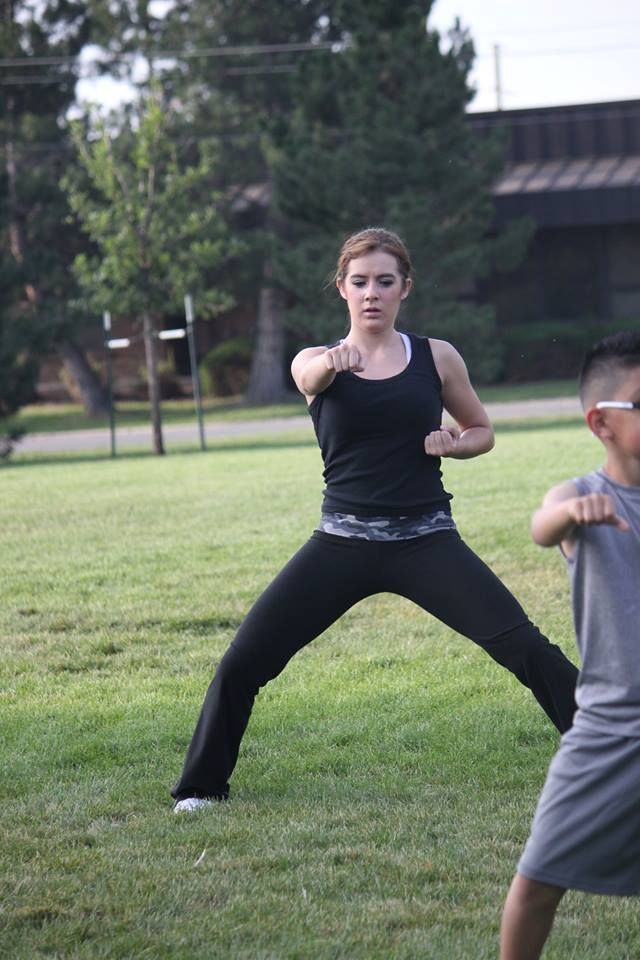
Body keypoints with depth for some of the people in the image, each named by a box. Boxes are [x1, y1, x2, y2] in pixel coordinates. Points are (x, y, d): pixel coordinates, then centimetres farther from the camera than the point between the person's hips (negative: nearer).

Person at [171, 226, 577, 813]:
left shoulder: (437, 358, 4)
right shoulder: (317, 363, 2)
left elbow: (482, 431, 18)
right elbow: (313, 375, -25)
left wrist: (451, 445, -6)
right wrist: (334, 361, -50)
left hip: (426, 539, 0)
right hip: (343, 542, 0)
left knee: (525, 648, -14)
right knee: (242, 664, -6)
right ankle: (202, 786, 15)